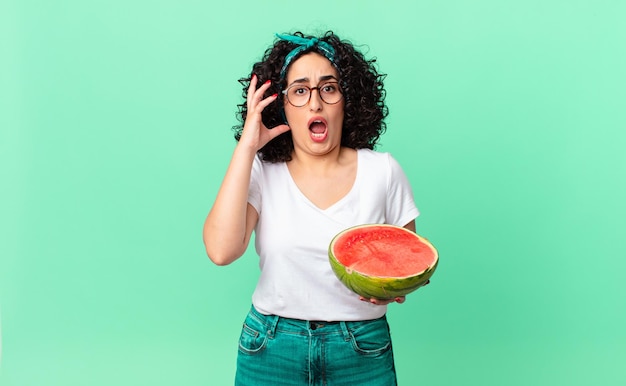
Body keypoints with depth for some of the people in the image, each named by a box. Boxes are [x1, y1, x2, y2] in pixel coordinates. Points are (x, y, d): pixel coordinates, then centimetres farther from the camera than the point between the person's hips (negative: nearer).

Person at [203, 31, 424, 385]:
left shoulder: (382, 171, -5)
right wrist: (246, 147, -18)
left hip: (363, 353, 1)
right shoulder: (261, 172, -6)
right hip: (270, 351, 0)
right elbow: (221, 250, -21)